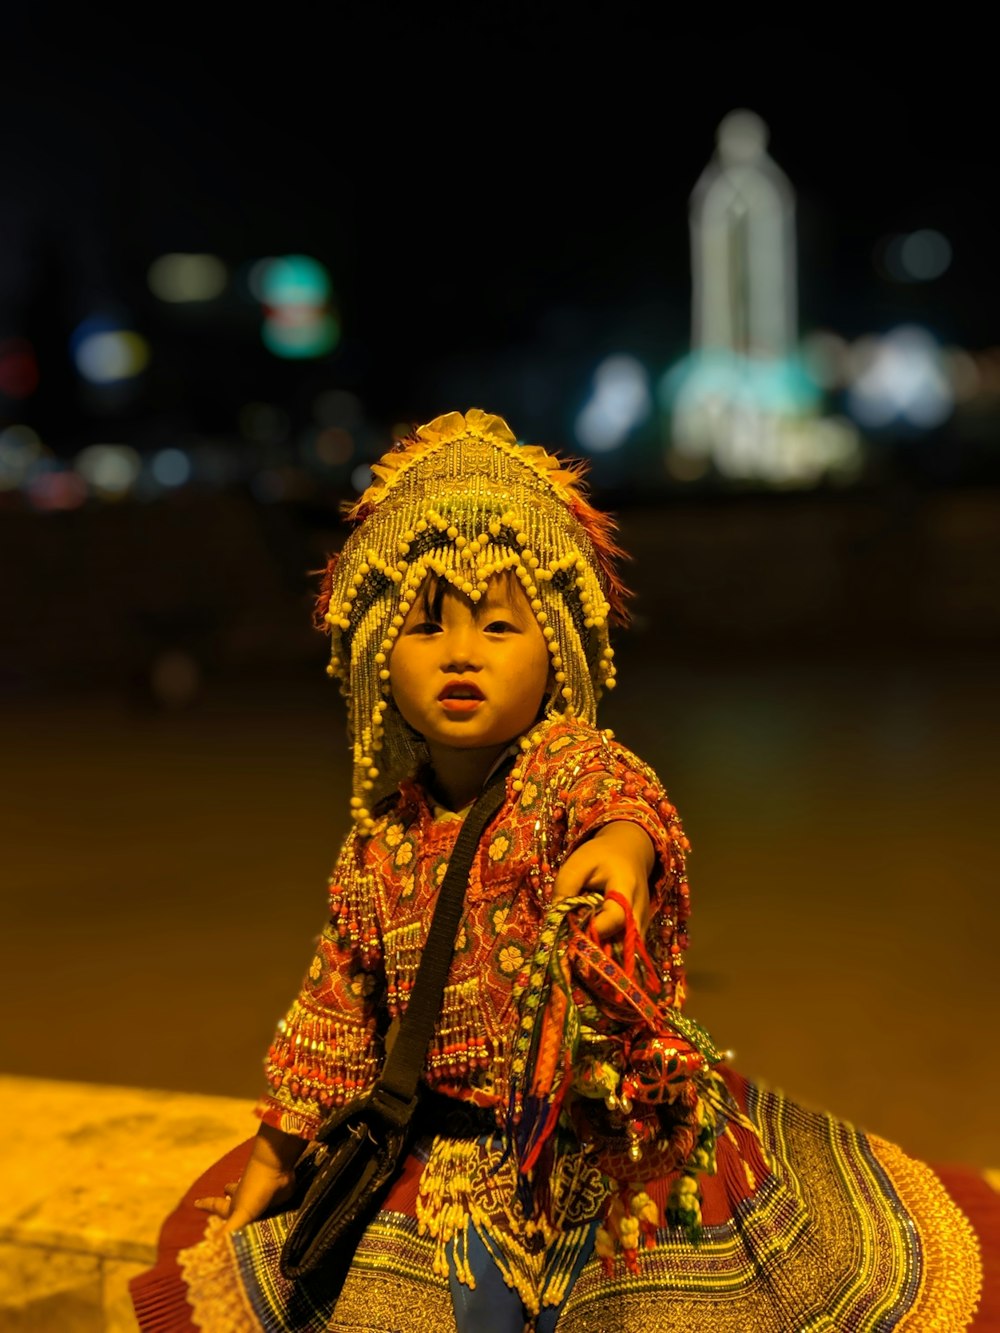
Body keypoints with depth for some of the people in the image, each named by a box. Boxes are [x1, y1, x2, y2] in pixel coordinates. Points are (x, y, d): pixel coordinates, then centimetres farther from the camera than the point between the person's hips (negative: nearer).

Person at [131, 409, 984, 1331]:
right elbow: (332, 1018, 12)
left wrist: (620, 847, -61)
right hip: (457, 1168, 3)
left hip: (617, 1143, -3)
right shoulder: (378, 848, 1)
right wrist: (267, 1168, 19)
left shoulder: (574, 764, -11)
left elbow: (626, 798, -36)